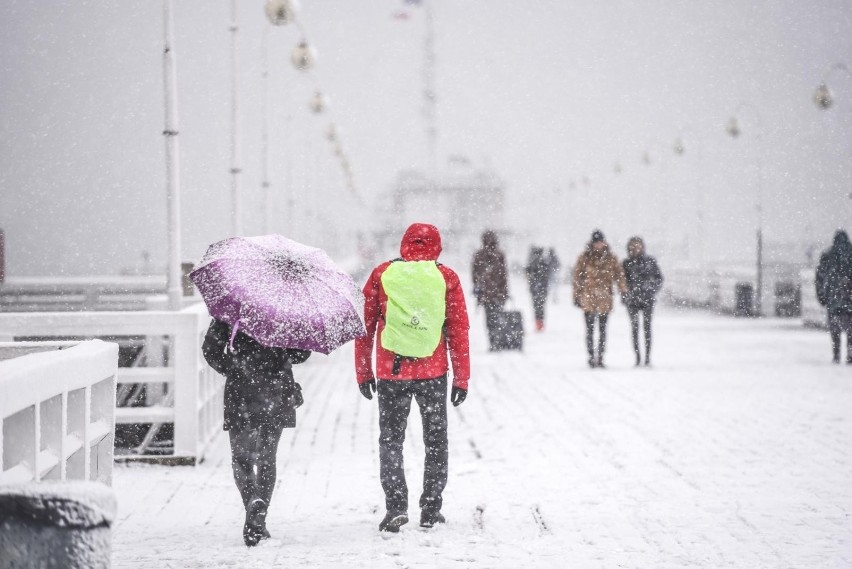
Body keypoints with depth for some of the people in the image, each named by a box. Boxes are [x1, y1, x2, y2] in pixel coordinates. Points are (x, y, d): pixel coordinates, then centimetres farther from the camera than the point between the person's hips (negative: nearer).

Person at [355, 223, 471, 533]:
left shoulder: (381, 274, 1)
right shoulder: (447, 277, 0)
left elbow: (365, 326, 3)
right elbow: (459, 331, 1)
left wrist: (363, 373, 11)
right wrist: (462, 378, 7)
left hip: (390, 372, 0)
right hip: (434, 373, 0)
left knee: (390, 440, 9)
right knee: (435, 440, 14)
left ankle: (396, 505, -6)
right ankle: (431, 510, 14)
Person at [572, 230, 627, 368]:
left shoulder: (610, 259, 6)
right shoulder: (584, 258, 2)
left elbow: (619, 274, 5)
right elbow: (577, 277, 4)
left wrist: (623, 291, -6)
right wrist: (577, 296, 1)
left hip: (605, 297, 2)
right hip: (588, 297, -2)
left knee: (602, 329, 6)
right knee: (590, 329, 0)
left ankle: (600, 357, 10)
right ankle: (591, 357, 4)